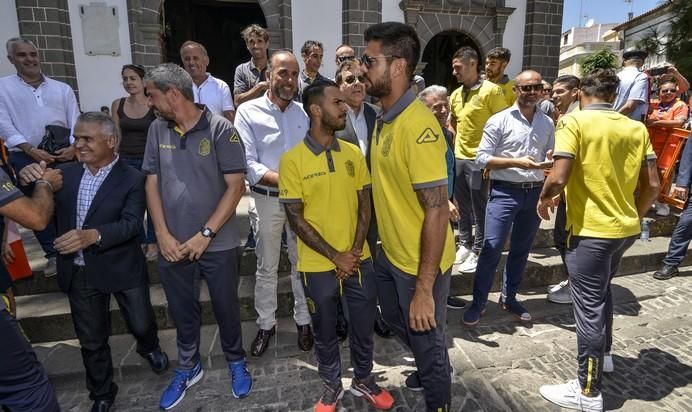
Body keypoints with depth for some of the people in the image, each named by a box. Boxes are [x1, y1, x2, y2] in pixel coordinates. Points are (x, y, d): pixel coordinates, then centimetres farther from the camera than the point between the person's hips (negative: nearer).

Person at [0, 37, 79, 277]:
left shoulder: (62, 88, 11)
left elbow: (76, 123, 6)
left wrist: (74, 147, -12)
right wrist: (31, 150, -15)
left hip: (63, 155, 1)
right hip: (25, 159, -1)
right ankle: (54, 254, 16)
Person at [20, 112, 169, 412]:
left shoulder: (132, 179, -12)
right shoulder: (65, 173, 1)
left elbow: (132, 224, -22)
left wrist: (92, 235, -38)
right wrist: (28, 180, -19)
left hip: (121, 269, -3)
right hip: (78, 273, 4)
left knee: (141, 324, 13)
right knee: (91, 340, 17)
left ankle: (149, 348, 50)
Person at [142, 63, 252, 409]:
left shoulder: (220, 129, -10)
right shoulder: (157, 129, 3)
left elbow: (235, 186, -12)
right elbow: (152, 183, 5)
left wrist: (205, 235, -15)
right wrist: (163, 235, -4)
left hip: (218, 244, -3)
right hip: (172, 245, 4)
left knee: (226, 307, 12)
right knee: (182, 311, 18)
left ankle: (236, 362, 38)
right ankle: (188, 368, 42)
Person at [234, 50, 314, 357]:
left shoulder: (303, 112, 4)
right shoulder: (248, 112, -6)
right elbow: (248, 164, -13)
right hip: (267, 200, -2)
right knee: (267, 267, 12)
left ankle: (303, 320, 31)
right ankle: (266, 324, 30)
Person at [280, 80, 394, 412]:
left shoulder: (353, 154, 1)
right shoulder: (292, 160, -10)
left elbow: (364, 206, 4)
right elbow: (296, 219, -11)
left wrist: (354, 252, -7)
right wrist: (335, 256, -12)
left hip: (359, 260, 3)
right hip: (318, 266, -3)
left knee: (364, 326, 16)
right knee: (325, 331, 15)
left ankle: (363, 380, 41)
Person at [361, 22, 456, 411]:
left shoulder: (418, 125, -25)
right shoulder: (386, 117, 4)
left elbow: (437, 210, -26)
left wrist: (424, 288, -24)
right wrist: (388, 245, 17)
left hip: (420, 263, -9)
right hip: (391, 253, 10)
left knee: (428, 341, 13)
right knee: (396, 320, 29)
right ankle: (432, 371, 57)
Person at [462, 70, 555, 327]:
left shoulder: (547, 123, 10)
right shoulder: (499, 121, -5)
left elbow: (550, 158, 16)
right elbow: (482, 158, -10)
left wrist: (549, 162, -8)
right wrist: (517, 162, -17)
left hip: (535, 192, 5)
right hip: (505, 191, -5)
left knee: (521, 250, 14)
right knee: (491, 248, -6)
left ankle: (509, 298, 31)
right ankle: (478, 303, 8)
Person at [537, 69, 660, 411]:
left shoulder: (574, 122, -11)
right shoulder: (637, 128, 6)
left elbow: (558, 179, -22)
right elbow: (652, 185, 6)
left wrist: (544, 200, -2)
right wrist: (635, 216, 22)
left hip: (591, 230, -7)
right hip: (624, 228, 7)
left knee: (589, 308, 2)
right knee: (602, 292, 27)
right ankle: (603, 354, 46)